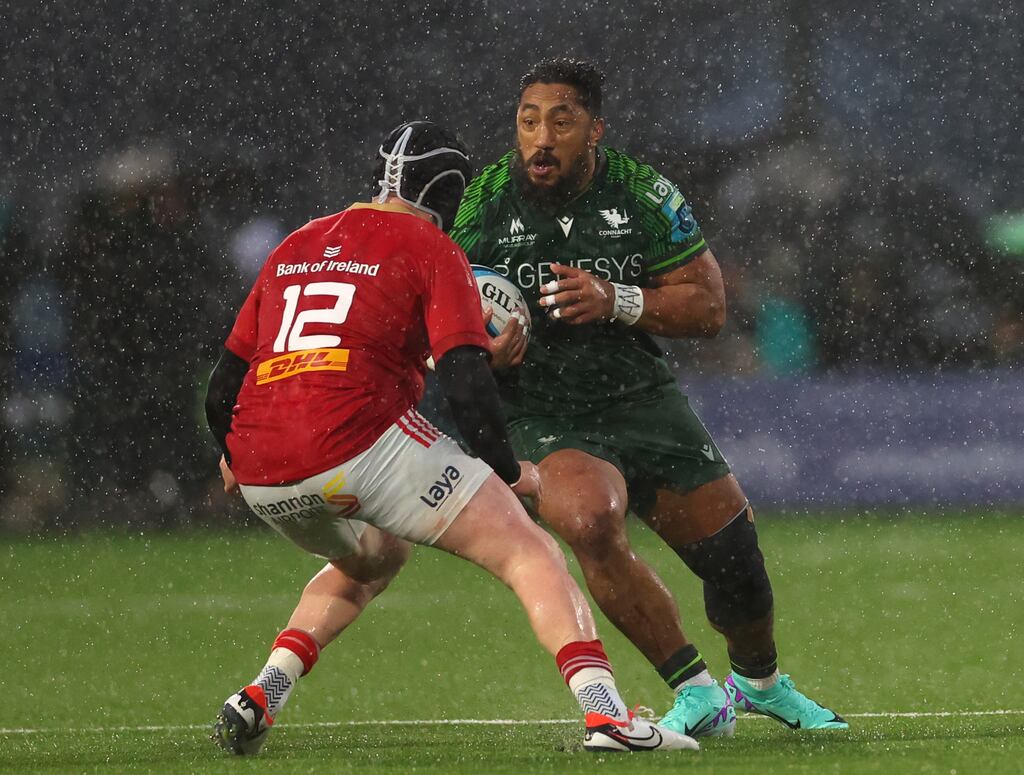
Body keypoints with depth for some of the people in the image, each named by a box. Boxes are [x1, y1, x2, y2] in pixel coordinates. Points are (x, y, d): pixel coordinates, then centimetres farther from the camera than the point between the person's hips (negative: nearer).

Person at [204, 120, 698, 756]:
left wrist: (230, 456, 44)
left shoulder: (294, 248, 24)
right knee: (528, 552, 0)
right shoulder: (434, 250, 7)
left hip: (262, 479, 6)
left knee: (370, 559, 35)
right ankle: (605, 713, -20)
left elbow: (224, 383, 26)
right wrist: (509, 472, 7)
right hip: (361, 440, -6)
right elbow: (466, 381, -6)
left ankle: (261, 697, 18)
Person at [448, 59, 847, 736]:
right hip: (544, 418, -2)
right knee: (591, 521, -33)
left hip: (644, 400, 2)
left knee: (735, 555, 4)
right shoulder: (484, 204, -7)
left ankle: (759, 680, 39)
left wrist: (616, 301, -22)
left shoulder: (640, 193, -6)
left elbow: (708, 306, -5)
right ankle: (697, 692, -19)